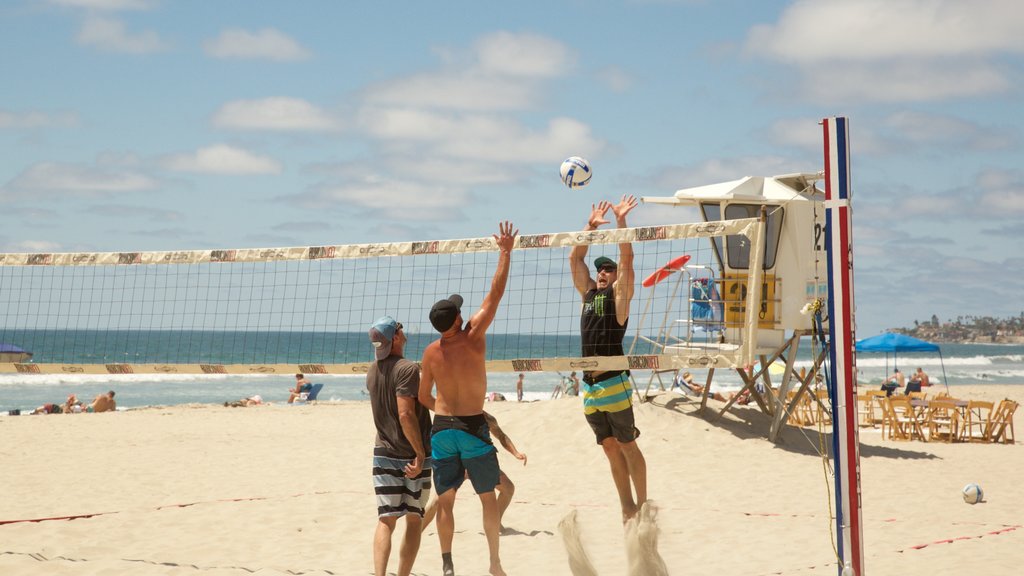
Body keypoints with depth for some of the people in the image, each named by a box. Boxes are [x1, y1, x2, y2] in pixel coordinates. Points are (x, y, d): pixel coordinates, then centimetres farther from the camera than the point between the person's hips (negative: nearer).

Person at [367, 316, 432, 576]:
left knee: (386, 521, 0)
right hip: (413, 455, -4)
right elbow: (406, 414, -23)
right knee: (414, 521, 9)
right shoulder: (408, 369, -16)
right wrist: (420, 452, -19)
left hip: (384, 454, 5)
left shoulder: (372, 371, 6)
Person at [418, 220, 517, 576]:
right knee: (488, 497, 10)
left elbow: (424, 397, 7)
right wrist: (505, 251, -3)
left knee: (445, 500, 10)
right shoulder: (474, 337, -11)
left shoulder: (431, 353, -1)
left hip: (442, 427, 2)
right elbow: (495, 293, -9)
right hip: (473, 427, -2)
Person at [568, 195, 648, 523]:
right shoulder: (588, 292, 17)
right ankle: (627, 507, 14)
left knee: (627, 445, -2)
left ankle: (642, 505, 4)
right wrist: (591, 226, 13)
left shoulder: (619, 293, 2)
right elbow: (575, 258, 18)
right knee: (610, 447, 9)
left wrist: (620, 220, -9)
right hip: (590, 384, 6)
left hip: (614, 382, -6)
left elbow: (626, 258, -8)